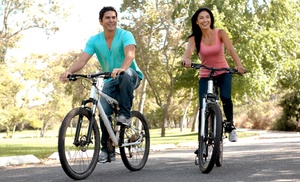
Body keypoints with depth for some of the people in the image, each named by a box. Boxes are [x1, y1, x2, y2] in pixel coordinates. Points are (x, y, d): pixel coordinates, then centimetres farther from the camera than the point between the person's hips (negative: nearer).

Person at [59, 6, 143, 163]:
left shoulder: (125, 35, -15)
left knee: (125, 74, -40)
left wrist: (121, 69, -55)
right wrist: (69, 71, -37)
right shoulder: (94, 40, -4)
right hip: (111, 81, 3)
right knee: (104, 112, -18)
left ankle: (125, 114, -28)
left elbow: (130, 54, -34)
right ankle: (107, 149, -2)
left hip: (131, 76, -3)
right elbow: (82, 60, -15)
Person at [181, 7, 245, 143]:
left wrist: (239, 65, -43)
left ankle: (230, 125, 0)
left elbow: (230, 49, -24)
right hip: (205, 76, 1)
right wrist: (186, 59, -54)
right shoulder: (195, 38, -8)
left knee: (225, 98, -26)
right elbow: (189, 50, -29)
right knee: (203, 107, -11)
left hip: (223, 73, -1)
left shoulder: (220, 33, -9)